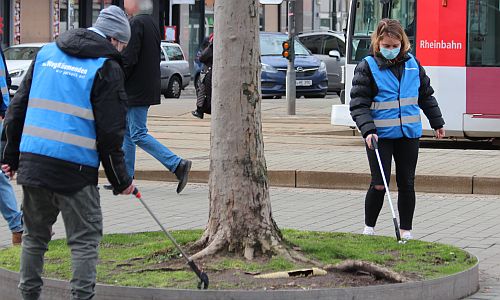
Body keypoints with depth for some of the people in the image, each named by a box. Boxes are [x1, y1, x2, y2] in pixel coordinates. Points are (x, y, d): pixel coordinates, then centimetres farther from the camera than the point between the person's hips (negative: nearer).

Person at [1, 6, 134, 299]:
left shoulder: (47, 53, 13)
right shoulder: (107, 68, -4)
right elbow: (110, 131, -7)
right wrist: (121, 180, 2)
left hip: (32, 162, 5)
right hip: (75, 169, -5)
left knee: (35, 235, 18)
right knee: (85, 240, 2)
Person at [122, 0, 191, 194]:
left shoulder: (136, 24, -16)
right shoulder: (152, 23, 14)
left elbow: (129, 59, -22)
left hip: (136, 90, -10)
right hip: (149, 88, 10)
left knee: (139, 134, -8)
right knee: (127, 132, 15)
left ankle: (177, 165, -12)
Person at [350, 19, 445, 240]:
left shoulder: (412, 64, 6)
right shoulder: (367, 67, -6)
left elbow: (426, 95, 19)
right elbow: (358, 104, -9)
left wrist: (437, 123, 24)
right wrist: (368, 130, -22)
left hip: (409, 134, 4)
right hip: (380, 136, -4)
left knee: (407, 184, 6)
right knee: (379, 185, -6)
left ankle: (406, 231, 16)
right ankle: (369, 228, 13)